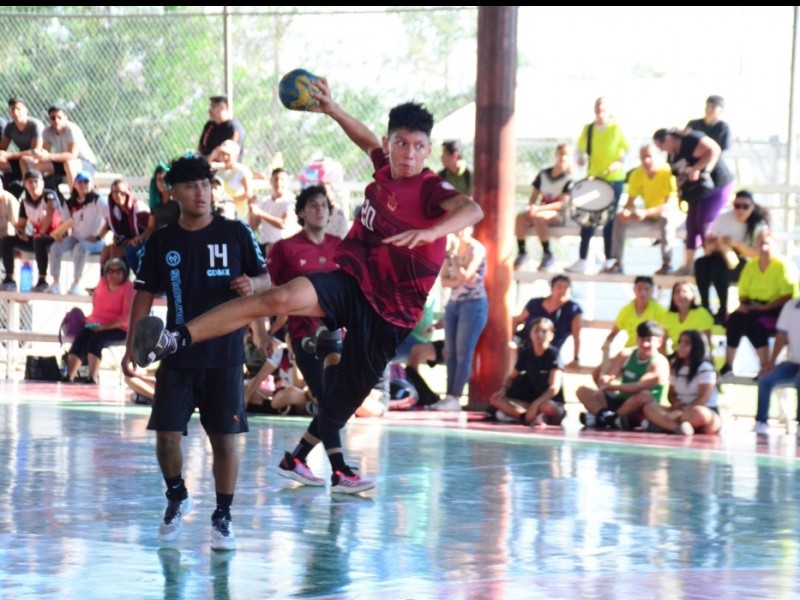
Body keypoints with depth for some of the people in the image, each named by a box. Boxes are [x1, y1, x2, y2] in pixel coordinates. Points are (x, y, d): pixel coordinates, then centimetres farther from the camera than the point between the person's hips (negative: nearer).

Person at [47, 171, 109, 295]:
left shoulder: (98, 200, -6)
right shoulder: (70, 204, 10)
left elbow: (109, 220, -13)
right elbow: (65, 223, 14)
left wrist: (98, 237, -17)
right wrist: (59, 234, -8)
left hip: (95, 241, -5)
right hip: (76, 238, 5)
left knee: (80, 247, -37)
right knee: (55, 247, -19)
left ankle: (76, 284, -30)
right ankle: (56, 283, -16)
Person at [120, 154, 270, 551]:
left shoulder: (236, 233, -1)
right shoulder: (161, 242, 3)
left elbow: (266, 278, 6)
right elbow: (144, 295, 7)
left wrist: (252, 284, -18)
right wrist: (132, 347, 1)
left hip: (225, 356, -1)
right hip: (178, 355, 1)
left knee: (225, 437, -1)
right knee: (166, 434, -2)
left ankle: (222, 517, 11)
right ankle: (176, 497, 25)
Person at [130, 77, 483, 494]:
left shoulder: (431, 189, -12)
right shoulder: (385, 170, 7)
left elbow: (472, 210, -34)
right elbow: (368, 141, 32)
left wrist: (430, 232, -52)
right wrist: (332, 110, 20)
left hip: (390, 310, -3)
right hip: (352, 281, 3)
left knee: (345, 397, 4)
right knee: (281, 299, -28)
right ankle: (175, 339, -39)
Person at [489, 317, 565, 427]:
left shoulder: (554, 355, -15)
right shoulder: (526, 353, 2)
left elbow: (554, 388, -25)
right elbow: (512, 377, 14)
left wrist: (535, 404, -37)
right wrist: (504, 389, -8)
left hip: (552, 402, -6)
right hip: (531, 400, 6)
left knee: (547, 406, -43)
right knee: (495, 399, -11)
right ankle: (533, 417, -27)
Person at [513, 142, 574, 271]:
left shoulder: (568, 179, -5)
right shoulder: (543, 174, 10)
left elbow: (562, 203, -14)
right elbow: (534, 196, 12)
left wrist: (539, 208, -23)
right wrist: (531, 206, -13)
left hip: (558, 215, -4)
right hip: (540, 211, 4)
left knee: (537, 217, -38)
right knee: (520, 217, -29)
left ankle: (547, 255, -29)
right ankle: (522, 253, -23)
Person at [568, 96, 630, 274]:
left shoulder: (617, 129, -1)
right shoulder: (588, 129, 6)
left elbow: (626, 151, -1)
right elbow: (582, 150, 10)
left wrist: (619, 163, -19)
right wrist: (582, 158, -12)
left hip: (614, 179, -2)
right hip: (593, 178, 2)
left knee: (610, 219, 2)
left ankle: (609, 260, 10)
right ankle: (582, 260, 0)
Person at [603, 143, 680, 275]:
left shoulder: (667, 172, -26)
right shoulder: (637, 174, -10)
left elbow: (670, 204, -32)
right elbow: (630, 201, -5)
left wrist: (646, 213, -44)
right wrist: (626, 210, -30)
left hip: (673, 213, -6)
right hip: (649, 214, 6)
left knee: (665, 218, -40)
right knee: (620, 219, -13)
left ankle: (667, 263, -33)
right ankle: (617, 263, -11)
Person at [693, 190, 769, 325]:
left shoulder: (759, 225, -10)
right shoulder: (724, 218, 1)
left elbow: (758, 255, -17)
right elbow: (709, 240, 6)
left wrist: (735, 244, -26)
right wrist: (717, 245, -18)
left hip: (745, 266, -4)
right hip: (721, 259, 4)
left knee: (720, 267, -35)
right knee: (701, 263, -27)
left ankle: (723, 311, -30)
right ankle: (705, 307, -23)